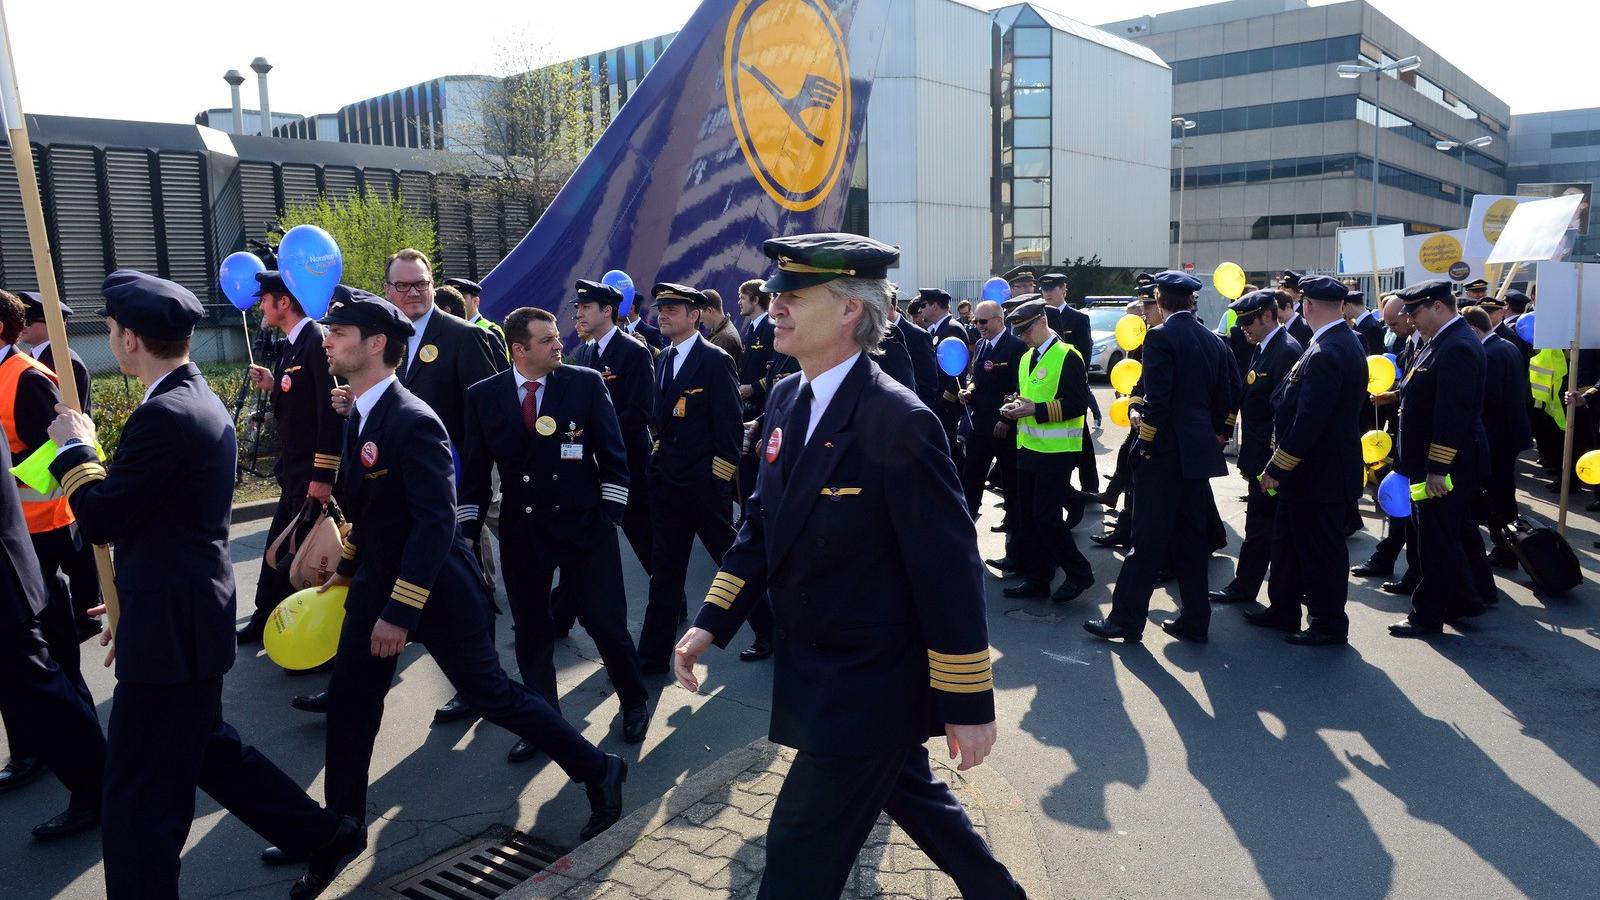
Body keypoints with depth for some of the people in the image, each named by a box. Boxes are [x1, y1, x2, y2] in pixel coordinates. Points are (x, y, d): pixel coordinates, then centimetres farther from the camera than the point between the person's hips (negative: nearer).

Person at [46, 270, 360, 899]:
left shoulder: (164, 416, -22)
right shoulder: (202, 402, 10)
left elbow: (101, 520, -16)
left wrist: (75, 448, -1)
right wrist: (133, 610, 22)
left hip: (170, 632, -10)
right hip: (192, 616, 10)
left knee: (138, 799, 2)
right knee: (207, 747, 24)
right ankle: (325, 835, 33)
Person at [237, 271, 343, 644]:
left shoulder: (317, 340, -17)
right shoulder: (290, 345, 12)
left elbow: (331, 411, -22)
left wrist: (324, 476, -23)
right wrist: (273, 386, 2)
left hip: (313, 472, -9)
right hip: (293, 467, 9)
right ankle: (267, 618, 30)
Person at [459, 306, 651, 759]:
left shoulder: (586, 382, -4)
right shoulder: (483, 395, 0)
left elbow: (612, 454, -2)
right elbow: (474, 468, 6)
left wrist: (609, 517, -6)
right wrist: (468, 530, 3)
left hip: (584, 523, -2)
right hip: (521, 530, 2)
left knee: (606, 623, 3)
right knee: (531, 632, 11)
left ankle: (634, 704, 28)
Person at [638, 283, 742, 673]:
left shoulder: (716, 360, -11)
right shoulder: (663, 359, 12)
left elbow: (730, 426, -12)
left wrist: (720, 477, -12)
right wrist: (659, 462, 11)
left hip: (705, 481, -7)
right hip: (667, 480, 7)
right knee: (664, 571, 10)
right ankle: (653, 655, 17)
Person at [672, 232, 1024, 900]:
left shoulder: (899, 420, -24)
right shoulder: (786, 401, 1)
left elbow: (950, 573, -21)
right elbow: (763, 522, 8)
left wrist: (968, 704, -16)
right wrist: (711, 622, 0)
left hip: (870, 688, -8)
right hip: (815, 671, 8)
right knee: (909, 793, 26)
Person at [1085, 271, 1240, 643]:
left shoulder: (1161, 336, -12)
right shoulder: (1213, 341, 11)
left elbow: (1157, 399, -18)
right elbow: (1227, 396, 12)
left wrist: (1146, 441, -8)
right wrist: (1217, 436, 19)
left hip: (1165, 449, -7)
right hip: (1199, 451, 7)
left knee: (1148, 537, -3)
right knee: (1192, 535, 13)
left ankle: (1126, 619, 2)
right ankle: (1195, 619, 18)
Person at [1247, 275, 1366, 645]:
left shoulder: (1326, 354, -25)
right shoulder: (1343, 343, 8)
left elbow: (1308, 422, -27)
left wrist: (1276, 467, -20)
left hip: (1319, 472, -10)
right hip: (1317, 467, 10)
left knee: (1321, 549, 3)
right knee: (1290, 540, 19)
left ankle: (1329, 623, 17)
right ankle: (1283, 610, 31)